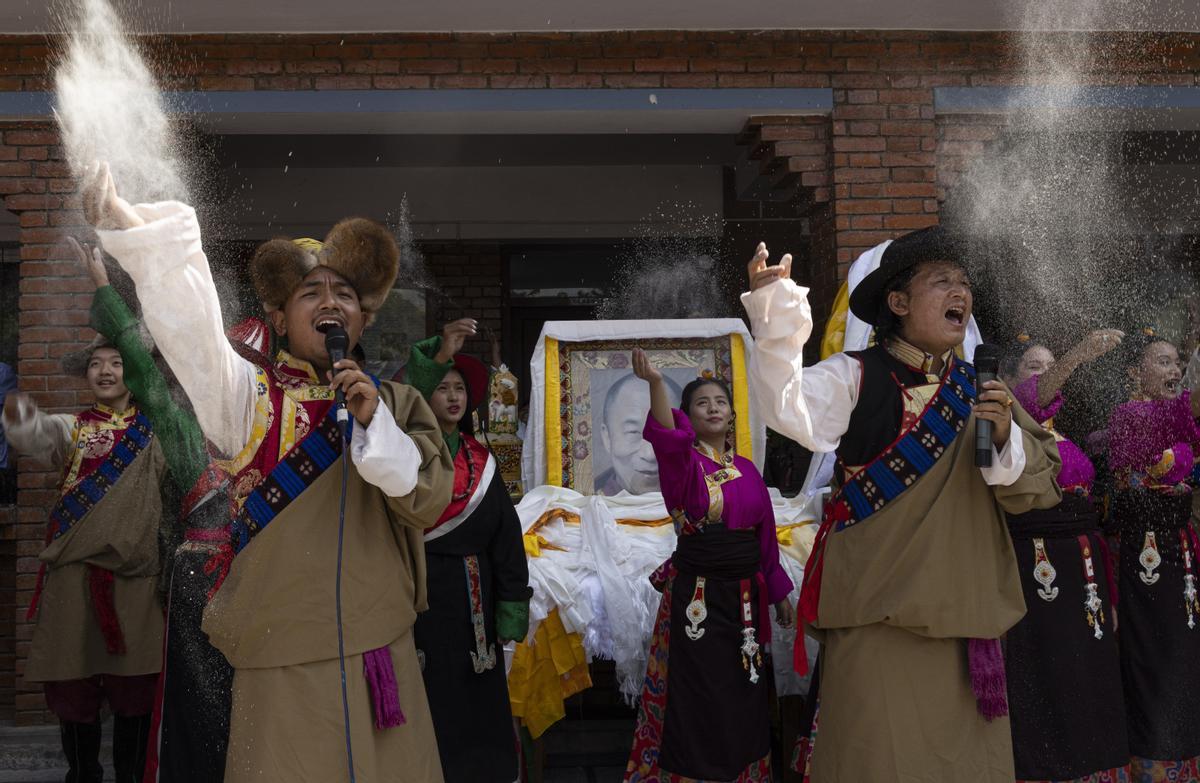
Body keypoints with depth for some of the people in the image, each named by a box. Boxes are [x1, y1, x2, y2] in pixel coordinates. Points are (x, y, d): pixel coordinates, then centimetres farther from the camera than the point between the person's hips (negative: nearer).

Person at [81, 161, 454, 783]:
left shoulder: (396, 403, 9)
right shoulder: (249, 396, 2)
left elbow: (428, 501, -1)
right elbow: (186, 321, -14)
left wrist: (373, 421, -14)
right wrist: (127, 222, -28)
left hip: (381, 648, 2)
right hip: (281, 658, -2)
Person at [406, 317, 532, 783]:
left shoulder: (481, 461, 10)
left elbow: (507, 537, 7)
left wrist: (511, 611, 0)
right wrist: (438, 356, -34)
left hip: (472, 600, 4)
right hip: (418, 593, -4)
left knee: (475, 704, 8)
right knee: (425, 704, -1)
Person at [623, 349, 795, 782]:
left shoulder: (746, 469, 10)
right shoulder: (684, 462, -5)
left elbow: (765, 533, 14)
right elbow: (668, 437, -29)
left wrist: (779, 593, 15)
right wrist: (656, 383, -46)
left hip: (744, 595, 5)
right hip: (696, 597, -5)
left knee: (743, 698, 13)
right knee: (699, 701, 1)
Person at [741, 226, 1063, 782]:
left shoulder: (978, 390, 11)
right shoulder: (855, 377, -4)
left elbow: (1034, 490, 7)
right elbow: (790, 411, -24)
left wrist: (1004, 432, -12)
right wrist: (775, 305, -33)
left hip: (962, 606, 5)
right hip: (878, 607, -5)